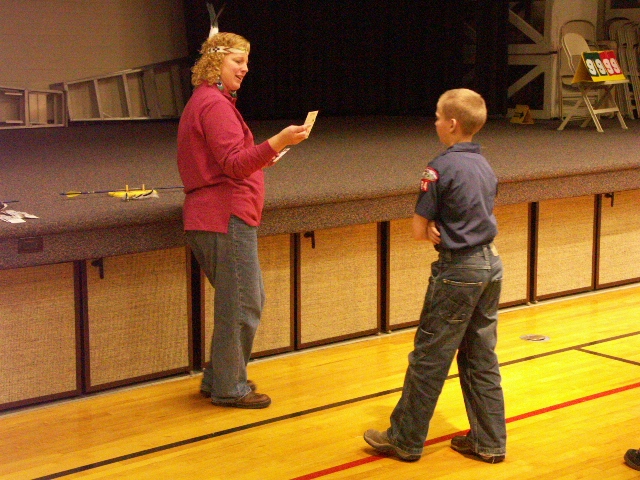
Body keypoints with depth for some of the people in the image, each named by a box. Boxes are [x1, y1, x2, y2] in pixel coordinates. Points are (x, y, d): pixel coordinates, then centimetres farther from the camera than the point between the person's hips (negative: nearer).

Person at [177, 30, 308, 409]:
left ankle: (218, 378, 25)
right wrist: (276, 143, -31)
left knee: (247, 301, 17)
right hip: (227, 217, -11)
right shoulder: (215, 104, -12)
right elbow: (233, 164, -21)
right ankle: (229, 388, 6)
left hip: (211, 217, 11)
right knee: (240, 306, -3)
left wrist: (258, 161, 21)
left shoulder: (202, 102, 21)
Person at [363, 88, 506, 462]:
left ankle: (405, 440, 12)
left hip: (458, 271, -8)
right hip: (491, 264, 8)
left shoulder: (441, 168, -15)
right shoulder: (486, 167, 9)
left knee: (429, 358, 2)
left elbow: (419, 231, -14)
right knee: (482, 359, 13)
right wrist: (444, 231, -2)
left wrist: (435, 233, 5)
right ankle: (489, 442, 18)